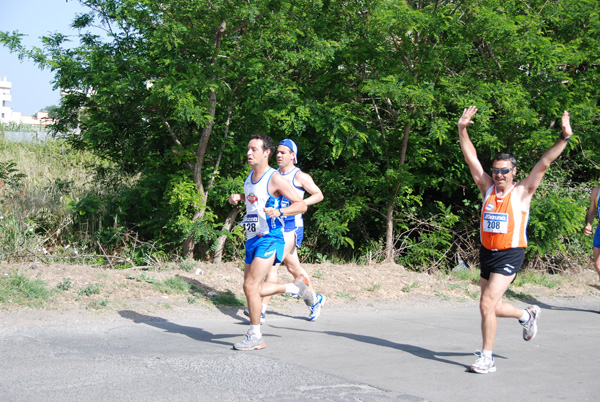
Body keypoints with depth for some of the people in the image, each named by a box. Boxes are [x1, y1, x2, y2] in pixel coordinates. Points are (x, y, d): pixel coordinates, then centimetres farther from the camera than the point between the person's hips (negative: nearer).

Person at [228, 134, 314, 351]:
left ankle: (255, 336, -3)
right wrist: (238, 197, 11)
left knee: (250, 286, -15)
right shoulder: (250, 176, 11)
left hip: (269, 239, -8)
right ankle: (296, 288, 29)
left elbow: (301, 205, -12)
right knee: (254, 289, 10)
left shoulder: (275, 178, -12)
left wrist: (279, 211, -29)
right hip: (252, 239, 9)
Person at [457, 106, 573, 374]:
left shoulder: (521, 192, -6)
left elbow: (543, 164, -14)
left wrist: (564, 139, -22)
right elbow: (471, 158, 3)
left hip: (510, 254, -6)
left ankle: (487, 359, -6)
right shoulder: (488, 188, 5)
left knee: (487, 304, -16)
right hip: (487, 252, 6)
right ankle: (527, 315, 44)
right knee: (490, 306, 16)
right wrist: (462, 130, -3)